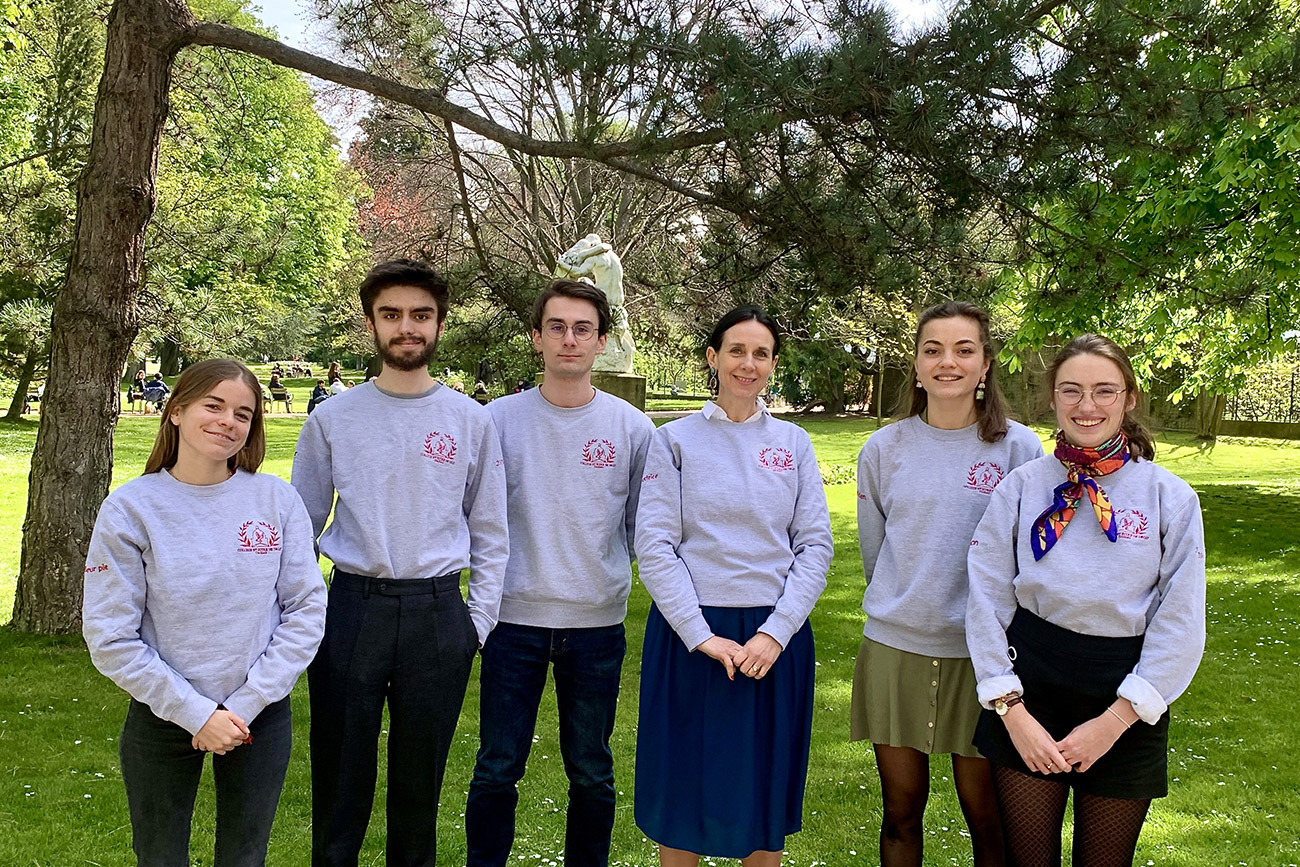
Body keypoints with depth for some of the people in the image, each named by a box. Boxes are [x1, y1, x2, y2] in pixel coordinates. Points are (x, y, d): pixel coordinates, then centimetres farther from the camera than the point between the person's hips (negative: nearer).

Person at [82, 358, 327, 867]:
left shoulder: (278, 500, -6)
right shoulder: (131, 508, -10)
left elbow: (306, 611, -5)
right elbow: (110, 638, -10)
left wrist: (246, 705, -12)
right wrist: (195, 712, -14)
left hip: (261, 716, 1)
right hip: (162, 718, -1)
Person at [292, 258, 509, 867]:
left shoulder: (472, 421, 4)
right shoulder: (332, 418, 3)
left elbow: (490, 533, 9)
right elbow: (300, 525, 10)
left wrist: (478, 620, 3)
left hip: (438, 613, 0)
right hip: (351, 606, 0)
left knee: (420, 776, 12)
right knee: (339, 773, 8)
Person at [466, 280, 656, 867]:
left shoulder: (633, 428, 1)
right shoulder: (499, 419, -1)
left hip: (598, 623, 1)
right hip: (514, 619, 0)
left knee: (592, 773, 12)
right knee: (497, 770, 7)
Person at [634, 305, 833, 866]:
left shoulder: (793, 443, 8)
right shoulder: (675, 440, 1)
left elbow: (815, 546, 2)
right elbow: (654, 546, -6)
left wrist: (775, 633, -10)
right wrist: (702, 636, -14)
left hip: (778, 637, 2)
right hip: (692, 635, -2)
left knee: (767, 792, 10)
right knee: (687, 785, 6)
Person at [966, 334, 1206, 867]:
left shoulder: (1171, 498, -3)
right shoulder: (1022, 487, -1)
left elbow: (1180, 624, -4)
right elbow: (986, 602, -2)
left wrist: (1114, 720, -9)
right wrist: (1012, 710, -9)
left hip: (1125, 702, 0)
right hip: (1029, 688, 0)